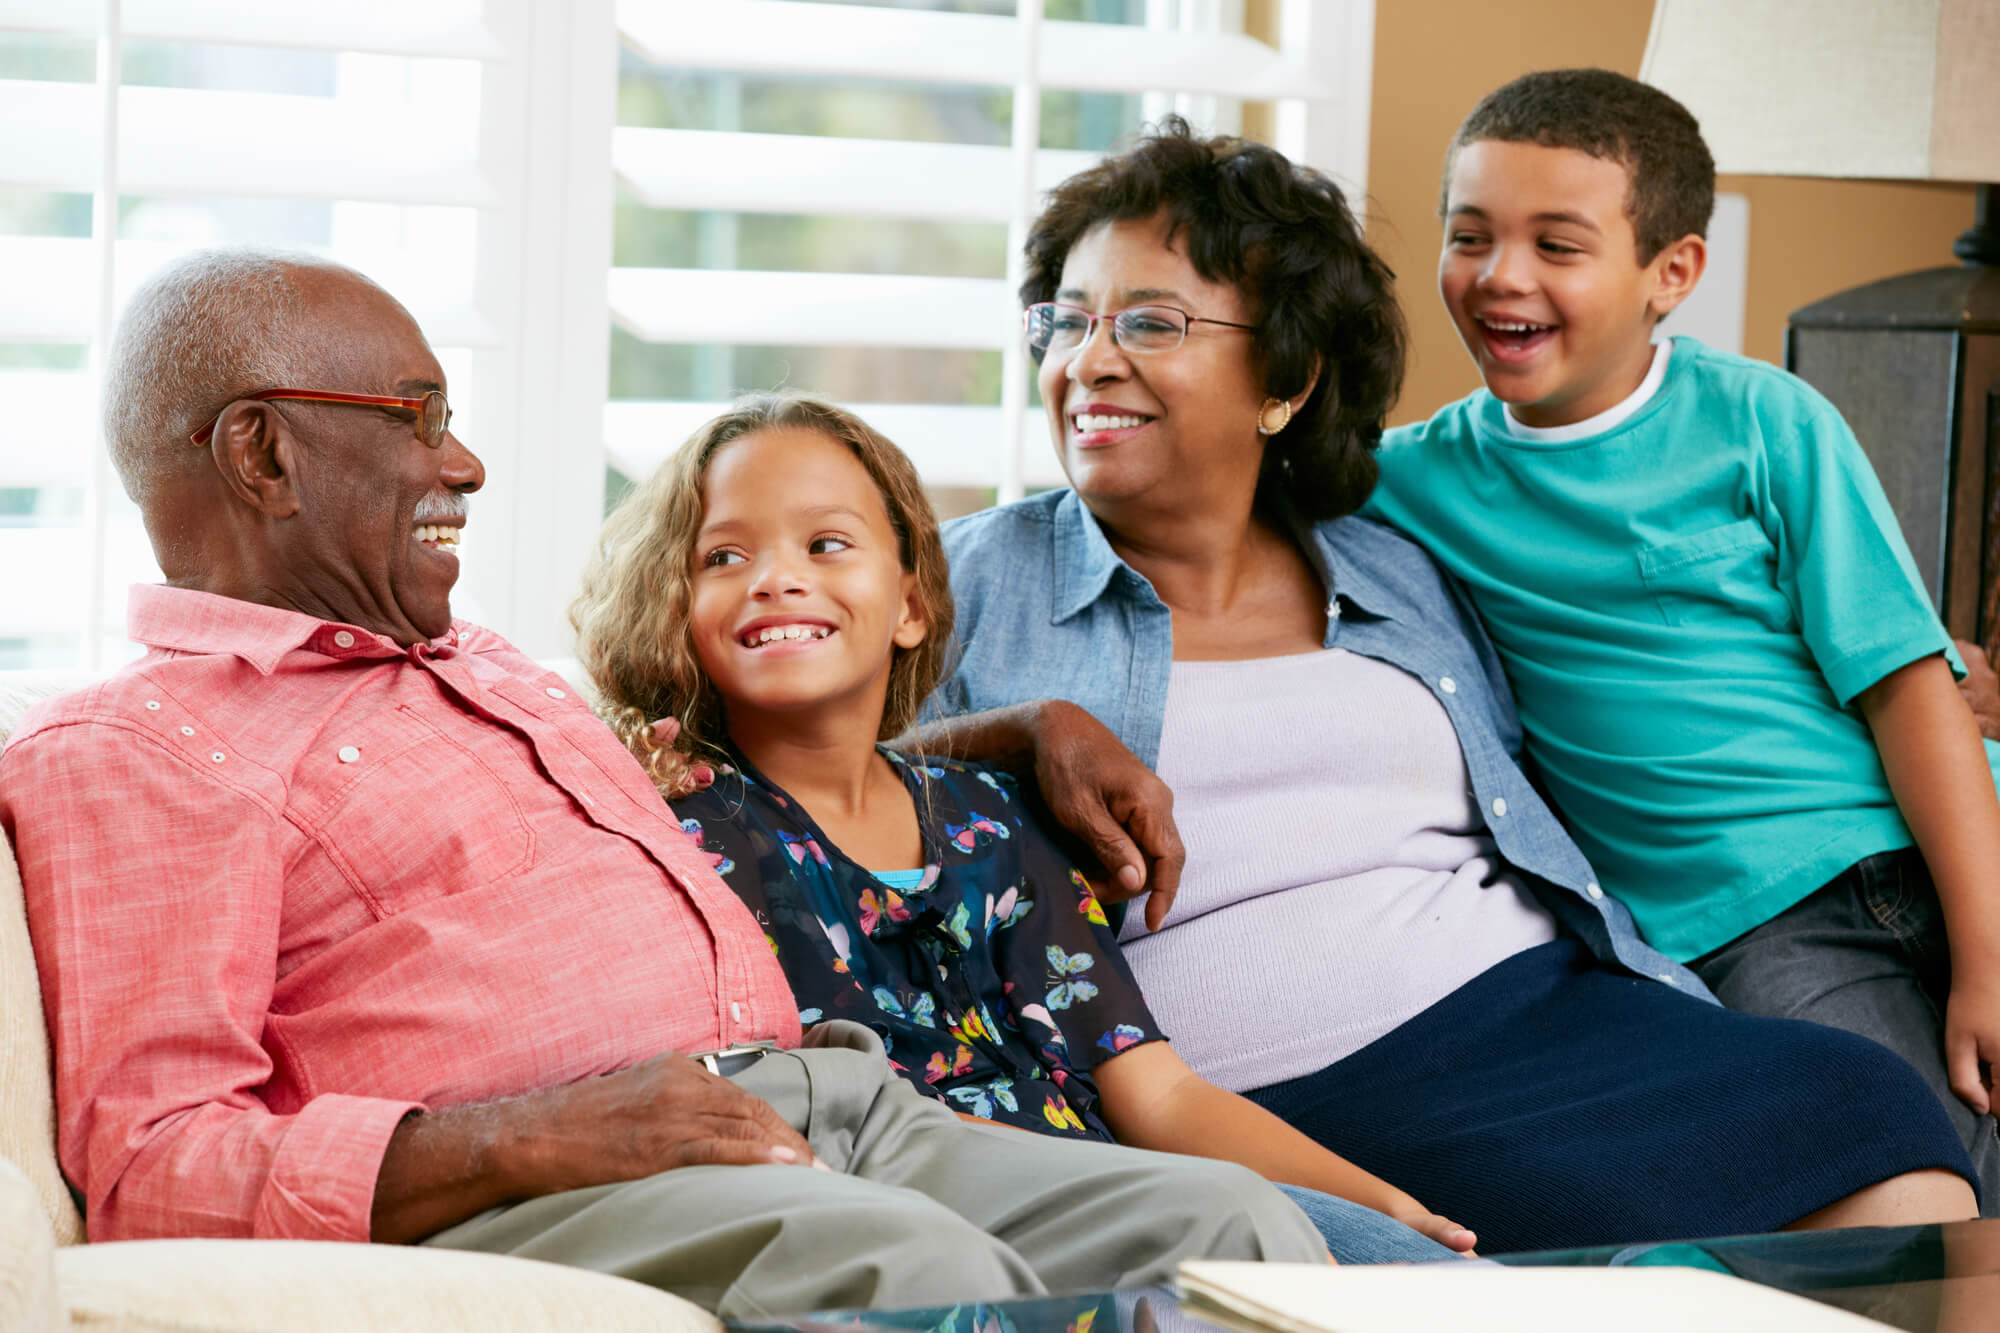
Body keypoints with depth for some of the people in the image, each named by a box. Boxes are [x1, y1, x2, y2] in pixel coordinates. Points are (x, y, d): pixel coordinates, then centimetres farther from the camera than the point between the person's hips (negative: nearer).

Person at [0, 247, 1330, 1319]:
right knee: (916, 1267, -37)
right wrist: (536, 1140, -19)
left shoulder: (488, 669, 32)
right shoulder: (115, 752, 4)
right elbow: (149, 1168, -8)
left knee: (1240, 1227, -16)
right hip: (515, 1212, -8)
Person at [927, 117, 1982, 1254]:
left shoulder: (1405, 579, 23)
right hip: (1292, 1093, -5)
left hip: (1539, 994, 5)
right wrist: (1028, 731, -10)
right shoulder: (977, 580, 15)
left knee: (1871, 1113, -23)